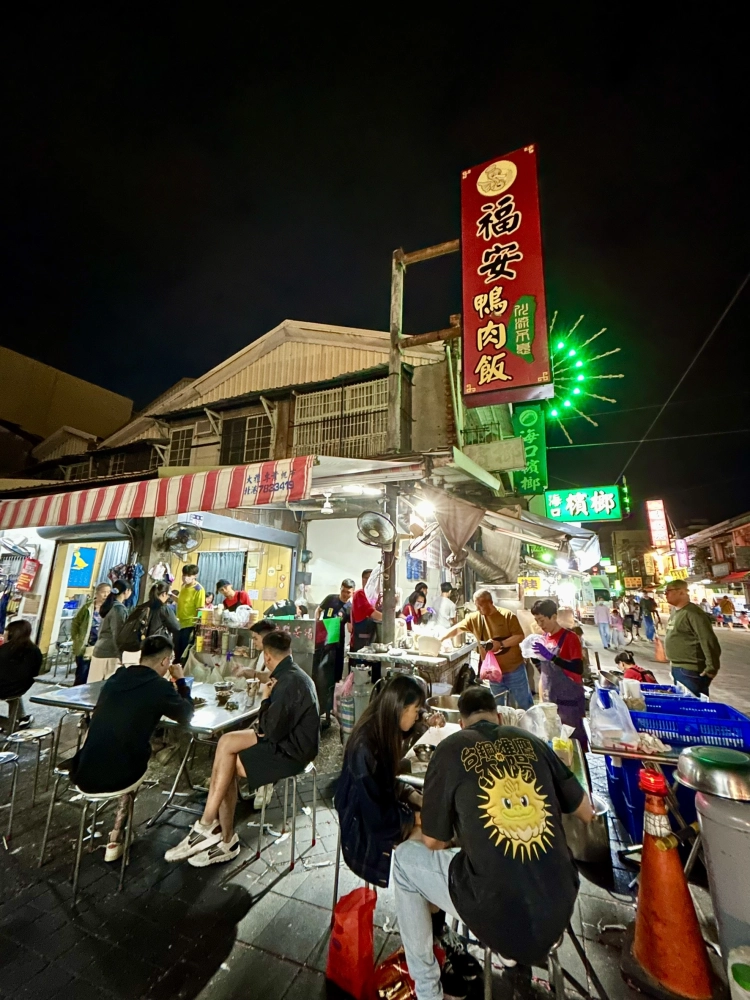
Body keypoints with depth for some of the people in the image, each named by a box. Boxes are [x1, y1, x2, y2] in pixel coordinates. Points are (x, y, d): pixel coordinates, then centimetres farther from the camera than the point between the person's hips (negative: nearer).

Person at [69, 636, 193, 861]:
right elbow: (187, 715, 4)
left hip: (83, 774, 4)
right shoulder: (160, 687, -13)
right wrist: (181, 681, 12)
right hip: (118, 778, -4)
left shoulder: (115, 678, 4)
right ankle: (114, 841, 32)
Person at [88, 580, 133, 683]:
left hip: (100, 649, 9)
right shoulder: (119, 608, -16)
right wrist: (119, 656, -13)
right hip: (109, 653, -9)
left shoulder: (110, 605, 10)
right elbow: (117, 635, -17)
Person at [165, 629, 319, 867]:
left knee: (226, 768, -8)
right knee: (226, 741, 2)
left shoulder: (288, 682, -25)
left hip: (292, 750, -9)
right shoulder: (292, 673, 5)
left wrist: (265, 699, -9)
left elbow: (272, 730, -20)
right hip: (290, 740, 9)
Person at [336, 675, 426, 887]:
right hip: (367, 832, -7)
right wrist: (415, 818, -14)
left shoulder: (384, 734, -3)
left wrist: (415, 798, -3)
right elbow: (375, 814, -23)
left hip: (383, 810, 8)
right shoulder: (365, 747, -29)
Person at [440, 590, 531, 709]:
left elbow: (520, 637, -13)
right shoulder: (474, 618, -4)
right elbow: (456, 629, 1)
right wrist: (439, 640, -7)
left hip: (514, 670, -3)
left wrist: (500, 644, -25)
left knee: (525, 705, 12)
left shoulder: (507, 615, -13)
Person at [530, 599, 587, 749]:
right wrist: (541, 698, 10)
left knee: (575, 739, 5)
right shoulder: (543, 638, 5)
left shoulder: (570, 637, -14)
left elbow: (578, 668, -24)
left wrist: (551, 656, -31)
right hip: (549, 700, 6)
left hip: (569, 700, -6)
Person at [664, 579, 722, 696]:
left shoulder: (692, 612, -19)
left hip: (690, 671, -9)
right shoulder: (676, 612, 11)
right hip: (677, 668, 9)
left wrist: (712, 668, -19)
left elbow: (709, 641, -22)